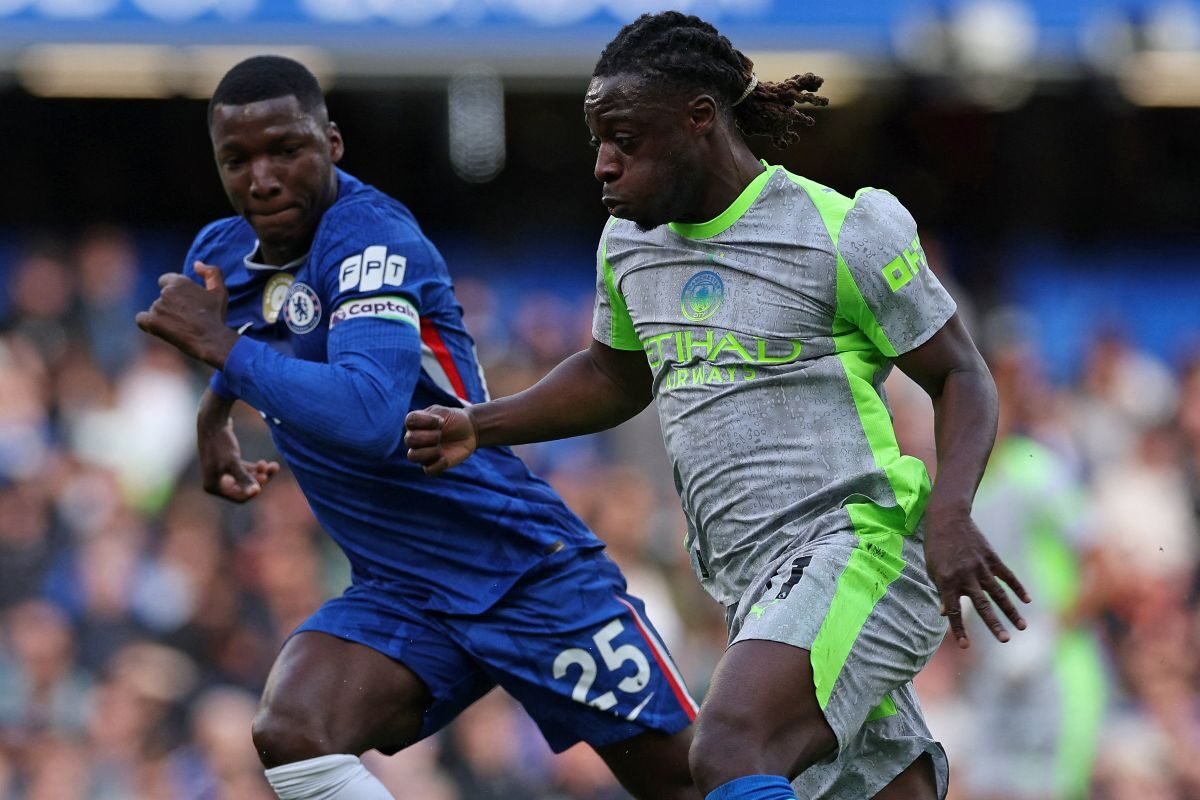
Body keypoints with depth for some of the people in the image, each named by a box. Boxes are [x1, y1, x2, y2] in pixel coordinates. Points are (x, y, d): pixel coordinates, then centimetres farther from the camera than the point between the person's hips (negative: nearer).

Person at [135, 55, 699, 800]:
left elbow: (371, 419, -36)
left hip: (528, 571, -6)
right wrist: (214, 415, 22)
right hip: (402, 595, 6)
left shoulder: (371, 238, -19)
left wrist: (221, 345, -29)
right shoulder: (219, 255, 4)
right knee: (290, 738, -24)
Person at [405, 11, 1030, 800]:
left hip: (858, 549, -8)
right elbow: (614, 377, 31)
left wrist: (949, 513, -21)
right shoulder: (628, 245, 13)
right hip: (754, 585, 8)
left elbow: (962, 378, -4)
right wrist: (479, 427, 16)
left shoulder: (841, 235, -9)